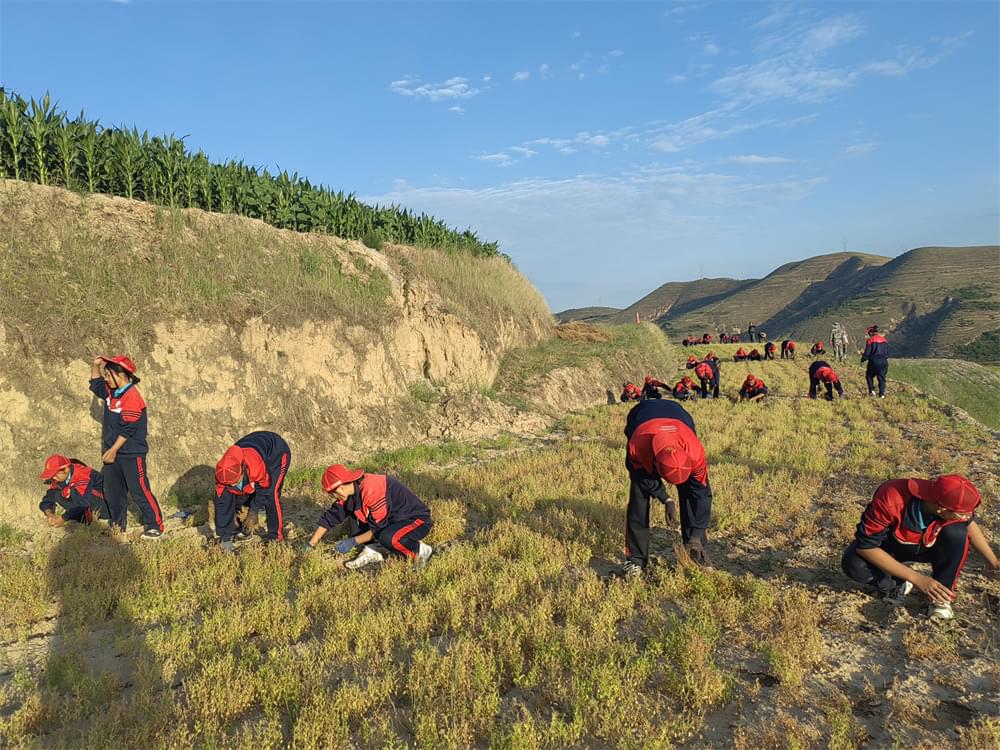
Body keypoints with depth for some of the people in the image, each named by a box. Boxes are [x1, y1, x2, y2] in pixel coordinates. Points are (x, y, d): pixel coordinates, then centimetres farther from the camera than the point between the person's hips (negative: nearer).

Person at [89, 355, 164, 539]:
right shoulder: (111, 392, 8)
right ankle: (118, 526, 26)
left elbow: (127, 429, -20)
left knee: (139, 491, -8)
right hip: (113, 452, 9)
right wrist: (95, 366, 12)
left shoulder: (132, 397, -19)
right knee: (112, 492, 14)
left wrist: (114, 450, -18)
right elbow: (96, 385, 29)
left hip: (131, 454, -9)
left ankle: (155, 526, -2)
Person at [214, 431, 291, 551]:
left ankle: (276, 535, -4)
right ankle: (243, 531, 18)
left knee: (271, 495, -19)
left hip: (277, 453, -5)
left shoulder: (256, 466, -45)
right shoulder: (223, 474, -28)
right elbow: (223, 505, -21)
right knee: (240, 495, -3)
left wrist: (254, 509, -15)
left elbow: (265, 487, -23)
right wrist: (225, 538, -19)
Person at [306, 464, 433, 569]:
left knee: (387, 538, -37)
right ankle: (372, 552, -2)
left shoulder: (372, 489, -29)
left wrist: (353, 542, -17)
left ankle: (420, 550, -11)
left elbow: (378, 528, -25)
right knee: (354, 514, 1)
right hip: (393, 520, 9)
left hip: (417, 520, -9)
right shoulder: (353, 490, -2)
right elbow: (331, 517, 6)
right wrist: (311, 544, 5)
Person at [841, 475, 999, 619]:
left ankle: (941, 597, -12)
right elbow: (865, 545, -34)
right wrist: (918, 579, -35)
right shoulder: (890, 499, -40)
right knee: (854, 564, -32)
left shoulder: (952, 500, -27)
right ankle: (899, 585, -5)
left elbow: (969, 525, -1)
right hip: (890, 546, -3)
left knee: (956, 533, -27)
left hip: (926, 545, 3)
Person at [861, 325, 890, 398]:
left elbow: (867, 353, -8)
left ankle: (871, 390, 6)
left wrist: (863, 359, 8)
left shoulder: (870, 340, -8)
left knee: (869, 376, 15)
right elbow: (887, 352, 17)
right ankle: (882, 393, 5)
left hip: (874, 362, -4)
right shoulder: (884, 340, 10)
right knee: (882, 378, 9)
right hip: (884, 362, 4)